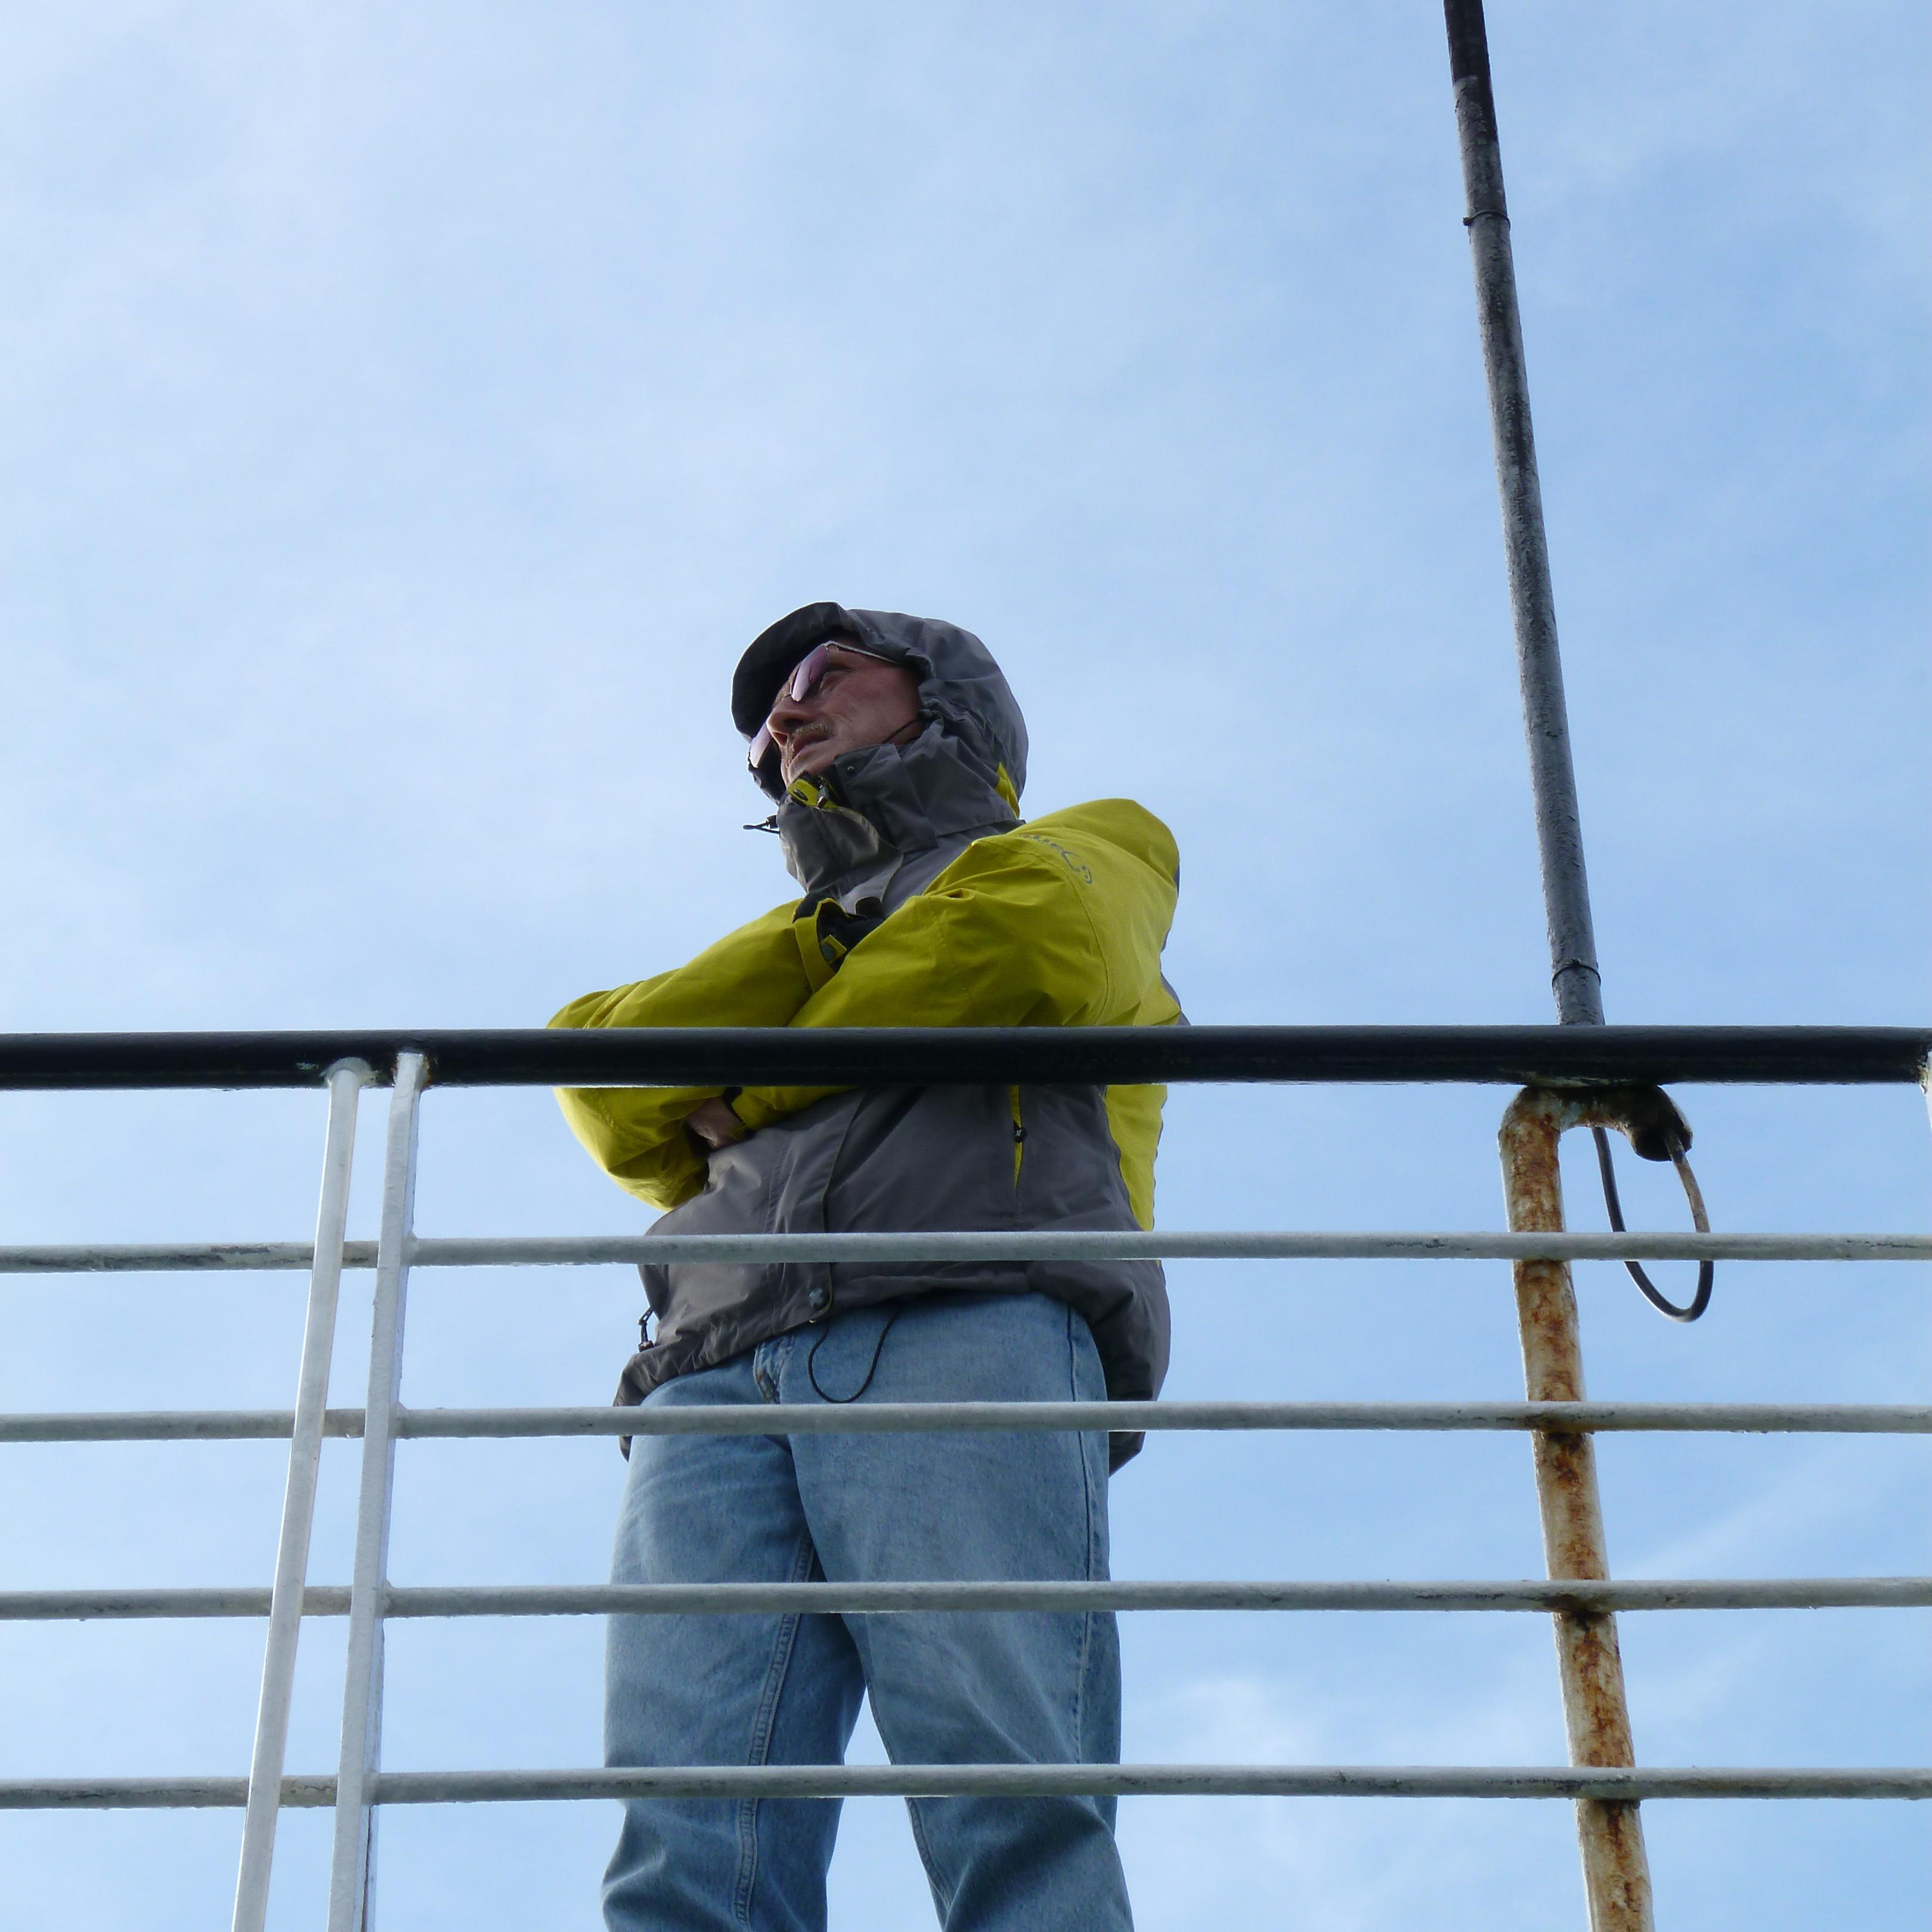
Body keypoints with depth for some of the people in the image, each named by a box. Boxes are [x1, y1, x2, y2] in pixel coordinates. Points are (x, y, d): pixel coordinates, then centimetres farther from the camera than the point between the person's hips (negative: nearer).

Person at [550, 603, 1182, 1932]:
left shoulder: (1093, 851, 30)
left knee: (1009, 1821, -24)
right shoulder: (802, 930, 41)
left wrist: (755, 1089, 14)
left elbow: (1034, 939, 4)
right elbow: (609, 1068, 21)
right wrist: (835, 940, 15)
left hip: (965, 1334, -4)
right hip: (722, 1374, 4)